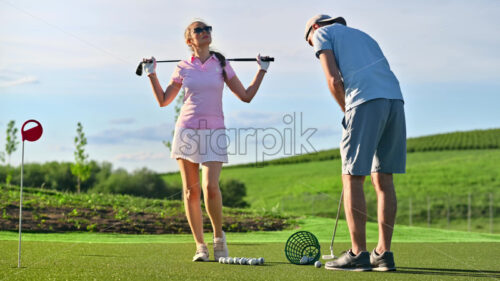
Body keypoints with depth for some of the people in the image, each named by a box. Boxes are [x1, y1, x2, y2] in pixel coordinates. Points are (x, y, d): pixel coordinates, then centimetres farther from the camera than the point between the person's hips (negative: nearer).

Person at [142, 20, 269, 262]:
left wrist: (262, 71, 9)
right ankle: (200, 246, 11)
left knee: (210, 187, -16)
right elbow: (163, 101, 15)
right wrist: (152, 74, 9)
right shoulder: (183, 68, 7)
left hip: (214, 132, -1)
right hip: (187, 130, 1)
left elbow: (246, 96, 10)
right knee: (191, 190, 2)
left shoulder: (221, 65, 7)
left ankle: (219, 236, 7)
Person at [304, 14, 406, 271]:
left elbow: (334, 80, -1)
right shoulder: (362, 36, 35)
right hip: (395, 99, 7)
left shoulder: (323, 33, 15)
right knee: (383, 178, 9)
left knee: (352, 178, -1)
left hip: (366, 101, -7)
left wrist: (347, 113, 10)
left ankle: (358, 254, -3)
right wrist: (353, 114, 22)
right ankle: (383, 253, 9)